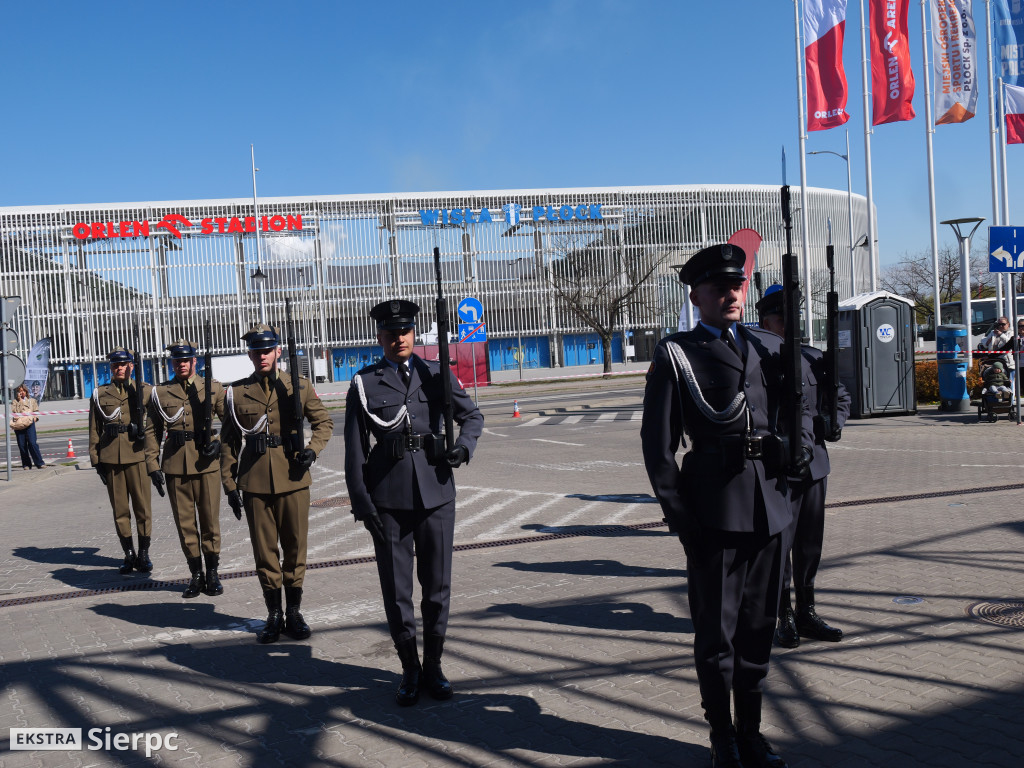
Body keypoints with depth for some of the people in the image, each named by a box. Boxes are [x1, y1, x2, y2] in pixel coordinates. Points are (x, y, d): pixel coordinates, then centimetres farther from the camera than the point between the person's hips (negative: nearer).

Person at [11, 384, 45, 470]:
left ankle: (39, 463, -11)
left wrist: (35, 417, -1)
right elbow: (13, 411, 0)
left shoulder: (32, 400, 20)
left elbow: (36, 411, 19)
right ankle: (26, 464, 8)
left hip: (29, 423, -1)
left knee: (32, 443, -13)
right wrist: (19, 400, 3)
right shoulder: (15, 402, 17)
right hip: (18, 424, 1)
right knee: (22, 445, -1)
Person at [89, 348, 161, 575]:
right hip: (111, 458, 2)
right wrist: (96, 460, 5)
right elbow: (94, 430, 10)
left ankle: (144, 555, 12)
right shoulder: (100, 394, 8)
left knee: (142, 506, 1)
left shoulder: (144, 391, 5)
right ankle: (129, 555, 17)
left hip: (137, 455, -1)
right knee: (120, 508, 6)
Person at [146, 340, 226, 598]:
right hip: (175, 465, 1)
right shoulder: (160, 393, 6)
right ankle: (195, 575, 16)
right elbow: (153, 430, 8)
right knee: (184, 521, 5)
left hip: (206, 463, -1)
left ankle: (212, 573, 16)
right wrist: (152, 464, 1)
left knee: (210, 519, 4)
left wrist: (221, 443, -7)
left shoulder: (213, 389, 4)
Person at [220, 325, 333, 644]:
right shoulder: (236, 393, 4)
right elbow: (228, 441, 6)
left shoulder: (299, 387, 3)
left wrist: (312, 450, -7)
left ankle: (294, 612, 19)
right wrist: (230, 484, 2)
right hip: (255, 483, 0)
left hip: (293, 479, 0)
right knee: (264, 550, 6)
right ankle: (273, 614, 18)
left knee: (295, 546, 6)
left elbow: (323, 422, 12)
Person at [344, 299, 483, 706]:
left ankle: (433, 665, 24)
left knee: (437, 584, 8)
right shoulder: (364, 384, 2)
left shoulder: (436, 374, 7)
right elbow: (355, 449, 1)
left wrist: (464, 446, -8)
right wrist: (362, 503, -6)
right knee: (396, 589, 4)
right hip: (389, 498, -1)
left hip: (436, 491, 2)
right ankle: (410, 670, 21)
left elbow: (472, 415, 14)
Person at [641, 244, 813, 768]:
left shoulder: (770, 347, 12)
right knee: (716, 630, 6)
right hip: (714, 510, -4)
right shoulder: (675, 355, -1)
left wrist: (802, 444, 7)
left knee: (759, 625, 14)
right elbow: (657, 445, -4)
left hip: (770, 507, 5)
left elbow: (798, 403, 27)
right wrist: (679, 516, -9)